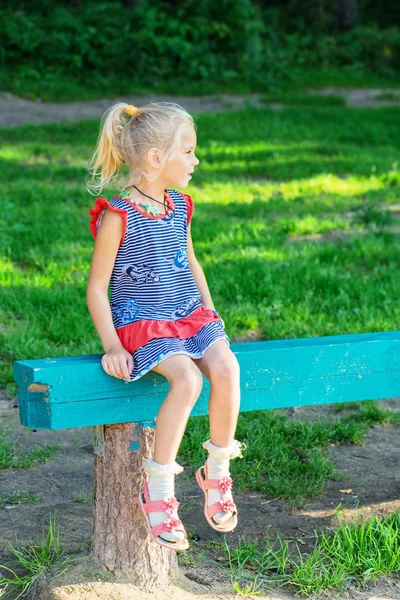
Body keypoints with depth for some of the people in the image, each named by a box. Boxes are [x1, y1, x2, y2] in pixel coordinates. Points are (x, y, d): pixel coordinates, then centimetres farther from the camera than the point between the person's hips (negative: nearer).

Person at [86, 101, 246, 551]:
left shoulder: (179, 206, 10)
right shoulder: (118, 215, -10)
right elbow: (96, 287, -7)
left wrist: (210, 312, 16)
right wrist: (112, 346, -15)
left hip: (190, 316, 6)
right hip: (141, 324, -6)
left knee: (226, 368, -24)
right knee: (187, 380, -32)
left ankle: (218, 472, -6)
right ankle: (157, 490, -18)